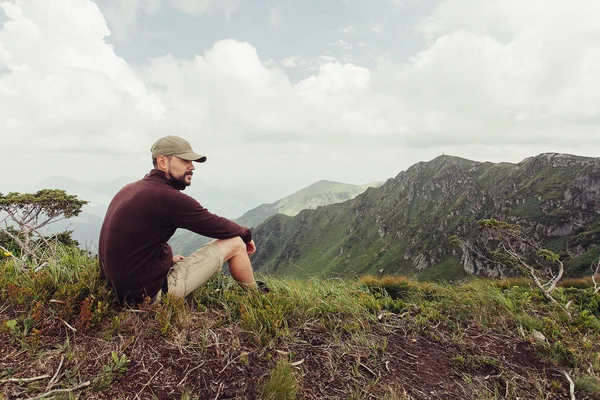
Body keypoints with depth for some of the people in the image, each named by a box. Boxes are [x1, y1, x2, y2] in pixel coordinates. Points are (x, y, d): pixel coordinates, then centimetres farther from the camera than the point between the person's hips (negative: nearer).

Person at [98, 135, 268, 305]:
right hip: (155, 291, -9)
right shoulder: (168, 197, -21)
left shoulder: (130, 190, 7)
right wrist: (246, 234, 7)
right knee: (235, 243, -3)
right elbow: (219, 226, -11)